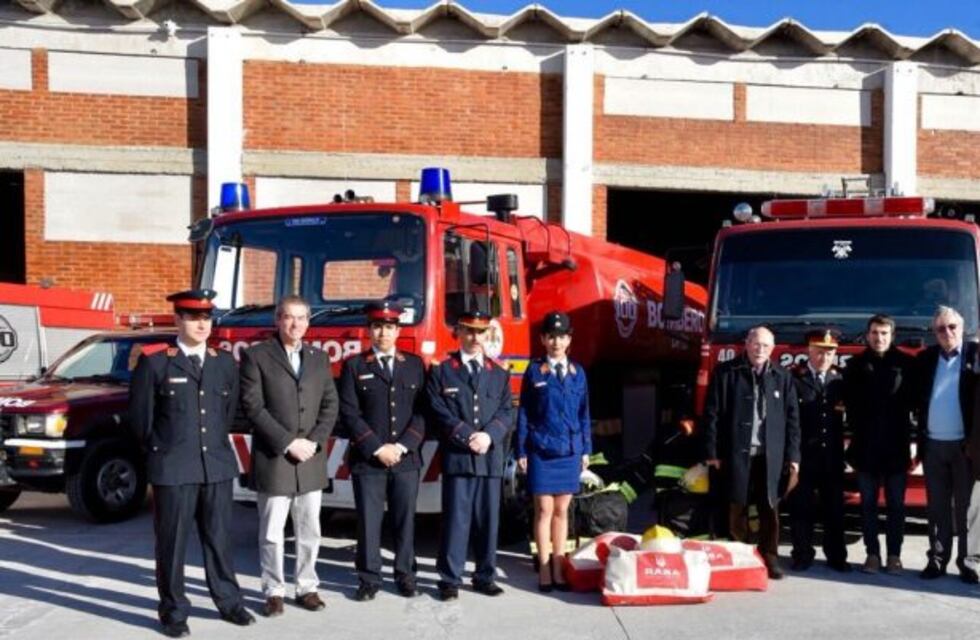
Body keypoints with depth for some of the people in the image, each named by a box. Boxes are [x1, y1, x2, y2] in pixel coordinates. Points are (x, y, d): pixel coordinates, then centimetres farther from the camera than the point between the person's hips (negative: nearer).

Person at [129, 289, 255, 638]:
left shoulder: (225, 362, 9)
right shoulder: (155, 362, -5)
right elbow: (140, 416, 0)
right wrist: (161, 451, 6)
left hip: (217, 465, 4)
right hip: (173, 468, -4)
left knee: (219, 538, 12)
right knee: (172, 542, 5)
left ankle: (228, 601, 24)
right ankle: (173, 611, 16)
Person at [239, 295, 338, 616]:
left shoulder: (319, 358, 11)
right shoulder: (256, 356, -3)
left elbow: (330, 405, 8)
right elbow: (253, 407, -10)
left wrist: (314, 442, -7)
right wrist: (288, 443, -15)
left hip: (311, 461, 4)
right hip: (272, 460, -4)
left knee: (309, 530, 10)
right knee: (272, 532, 4)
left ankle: (307, 587, 21)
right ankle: (274, 591, 16)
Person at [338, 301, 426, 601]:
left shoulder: (415, 364, 10)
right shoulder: (354, 366, 3)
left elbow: (422, 411, 3)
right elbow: (348, 413, -4)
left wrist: (401, 446, -8)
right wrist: (378, 448, -11)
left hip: (406, 460, 2)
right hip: (367, 461, -2)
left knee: (405, 519, 7)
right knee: (368, 521, 2)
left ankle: (405, 574, 18)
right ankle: (369, 578, 12)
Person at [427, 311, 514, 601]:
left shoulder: (500, 374, 16)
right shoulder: (441, 372, 6)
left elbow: (507, 413, 7)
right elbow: (439, 413, -3)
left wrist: (489, 435, -11)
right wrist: (467, 436, -13)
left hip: (491, 458, 3)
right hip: (457, 457, -3)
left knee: (488, 520, 7)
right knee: (455, 519, -3)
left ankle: (485, 576, 17)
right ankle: (450, 578, 5)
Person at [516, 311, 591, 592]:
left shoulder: (577, 372, 8)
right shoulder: (534, 371, -1)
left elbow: (584, 413, 11)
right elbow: (523, 413, -1)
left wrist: (586, 449, 7)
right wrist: (521, 451, -4)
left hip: (569, 452, 3)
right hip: (541, 452, -3)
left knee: (561, 510, 9)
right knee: (544, 510, 0)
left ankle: (558, 568, 15)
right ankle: (544, 569, 7)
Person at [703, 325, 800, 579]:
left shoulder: (782, 377, 9)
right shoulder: (726, 372, 2)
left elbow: (792, 418, 9)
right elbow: (712, 413, -1)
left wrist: (793, 455, 4)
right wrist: (712, 452, -6)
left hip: (770, 456, 2)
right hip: (736, 454, -2)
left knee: (770, 510, 5)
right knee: (736, 509, 4)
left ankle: (769, 559, 15)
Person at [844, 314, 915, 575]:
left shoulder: (905, 364, 2)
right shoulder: (856, 365, 6)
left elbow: (915, 399, 2)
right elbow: (849, 402, 7)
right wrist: (856, 430, 1)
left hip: (896, 445, -1)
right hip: (866, 446, 1)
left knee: (896, 504, 5)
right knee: (868, 504, 6)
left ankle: (894, 555, 13)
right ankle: (872, 554, 13)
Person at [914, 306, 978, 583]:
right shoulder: (925, 358, 8)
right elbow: (917, 399, 9)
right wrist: (919, 439, 1)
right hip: (933, 445, 3)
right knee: (937, 507, 10)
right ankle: (937, 559, 17)